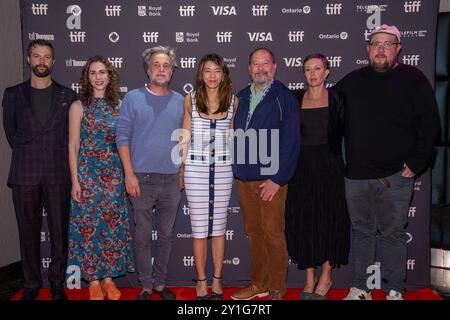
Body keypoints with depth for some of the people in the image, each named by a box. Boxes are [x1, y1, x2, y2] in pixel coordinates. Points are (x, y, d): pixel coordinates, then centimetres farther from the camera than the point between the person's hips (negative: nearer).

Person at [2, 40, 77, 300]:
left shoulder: (67, 96, 7)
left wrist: (58, 156, 6)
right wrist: (27, 155, 10)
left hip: (58, 175, -1)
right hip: (25, 175, 1)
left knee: (59, 232, 4)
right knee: (29, 232, 8)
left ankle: (58, 284, 19)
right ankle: (32, 284, 22)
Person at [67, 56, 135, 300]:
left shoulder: (117, 106, 8)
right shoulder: (79, 106, 0)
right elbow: (73, 146, -2)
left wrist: (127, 174, 5)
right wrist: (75, 180, -7)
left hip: (114, 174, 3)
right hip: (87, 172, -2)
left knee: (112, 223, 4)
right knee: (89, 224, 1)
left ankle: (108, 278, 18)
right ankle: (94, 281, 15)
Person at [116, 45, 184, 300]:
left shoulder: (180, 101, 8)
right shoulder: (133, 98, -1)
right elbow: (123, 137, -4)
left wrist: (182, 171, 7)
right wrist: (129, 174, -11)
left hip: (172, 179, 3)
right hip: (143, 178, -2)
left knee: (167, 235, 12)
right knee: (143, 236, 7)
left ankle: (160, 282, 28)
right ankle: (146, 285, 23)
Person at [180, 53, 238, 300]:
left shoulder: (233, 101, 4)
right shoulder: (190, 100, 3)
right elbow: (185, 136, 8)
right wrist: (180, 170, 7)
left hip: (223, 169, 1)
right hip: (196, 169, -1)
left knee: (219, 226, 8)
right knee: (199, 228, 4)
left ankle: (217, 280, 21)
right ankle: (201, 281, 18)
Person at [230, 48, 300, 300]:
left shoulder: (285, 98, -4)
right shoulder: (241, 98, 12)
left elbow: (291, 142, -9)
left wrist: (278, 179, -14)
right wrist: (235, 170, 6)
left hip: (271, 180, -5)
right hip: (243, 179, 5)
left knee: (273, 234, 1)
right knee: (254, 233, 14)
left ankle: (277, 289, 16)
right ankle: (258, 284, 27)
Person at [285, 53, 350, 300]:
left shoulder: (336, 99, 0)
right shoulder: (295, 99, 5)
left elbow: (346, 131, 1)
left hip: (329, 167, -2)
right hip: (302, 168, 2)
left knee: (328, 219, 5)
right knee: (303, 221, 5)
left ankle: (326, 278, 20)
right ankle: (309, 279, 19)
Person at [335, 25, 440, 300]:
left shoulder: (412, 78, 1)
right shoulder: (352, 81, 11)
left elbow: (429, 122, -3)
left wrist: (417, 162, -9)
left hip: (395, 175, -3)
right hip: (356, 174, 4)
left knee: (392, 234, 5)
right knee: (361, 231, 12)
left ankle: (394, 291, 20)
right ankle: (361, 289, 23)